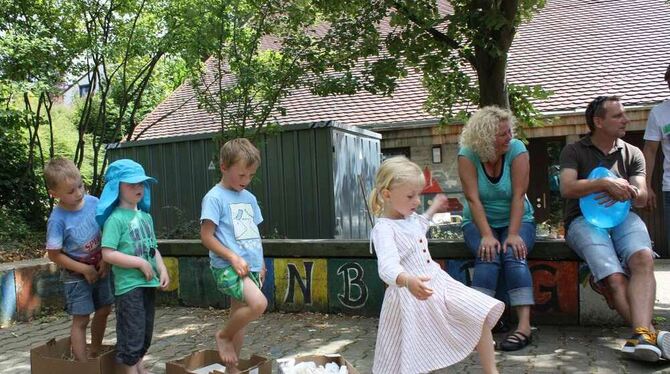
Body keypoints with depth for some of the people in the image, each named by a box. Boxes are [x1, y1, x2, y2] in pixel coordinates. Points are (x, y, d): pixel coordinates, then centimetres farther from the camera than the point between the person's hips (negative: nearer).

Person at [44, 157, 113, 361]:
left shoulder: (94, 202, -11)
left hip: (100, 270, 6)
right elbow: (54, 254, -17)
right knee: (81, 320, 0)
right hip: (77, 276, -5)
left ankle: (95, 353, 39)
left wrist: (106, 260, -8)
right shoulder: (58, 220, -23)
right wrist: (85, 269, -17)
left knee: (103, 311, 18)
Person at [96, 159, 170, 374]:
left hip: (148, 283, 7)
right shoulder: (116, 219, -12)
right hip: (128, 285, -7)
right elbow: (108, 254, -20)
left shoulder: (145, 216, 11)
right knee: (132, 333, 1)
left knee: (146, 332, 19)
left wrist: (162, 270, 0)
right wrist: (141, 263, -18)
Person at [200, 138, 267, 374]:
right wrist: (233, 257, -20)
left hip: (249, 267, 8)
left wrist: (260, 263, 18)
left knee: (241, 317, 12)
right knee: (258, 303, -26)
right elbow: (206, 236, -13)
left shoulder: (249, 198, 13)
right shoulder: (214, 198, -9)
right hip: (227, 267, -7)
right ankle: (223, 336, 0)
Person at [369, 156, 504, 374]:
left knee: (482, 316, 1)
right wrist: (407, 281, -57)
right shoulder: (383, 229, -21)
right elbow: (387, 267, -38)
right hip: (411, 297, -8)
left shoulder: (409, 217, 7)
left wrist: (432, 210, 43)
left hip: (438, 283, 8)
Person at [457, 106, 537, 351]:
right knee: (488, 256, -29)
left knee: (514, 255, -28)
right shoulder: (467, 155, -14)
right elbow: (473, 198, -19)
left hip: (516, 220, 0)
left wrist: (513, 234, -26)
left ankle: (524, 324, -32)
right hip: (479, 222, 0)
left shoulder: (517, 150, -13)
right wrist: (486, 235, -28)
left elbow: (518, 195, -17)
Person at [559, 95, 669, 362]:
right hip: (583, 219, -2)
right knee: (615, 278, -30)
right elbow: (567, 188, -6)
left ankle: (642, 335, -48)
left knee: (643, 259, -33)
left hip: (623, 217, 2)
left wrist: (624, 191, -14)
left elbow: (641, 198, 9)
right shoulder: (573, 151, 12)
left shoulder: (632, 153, 22)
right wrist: (605, 183, -17)